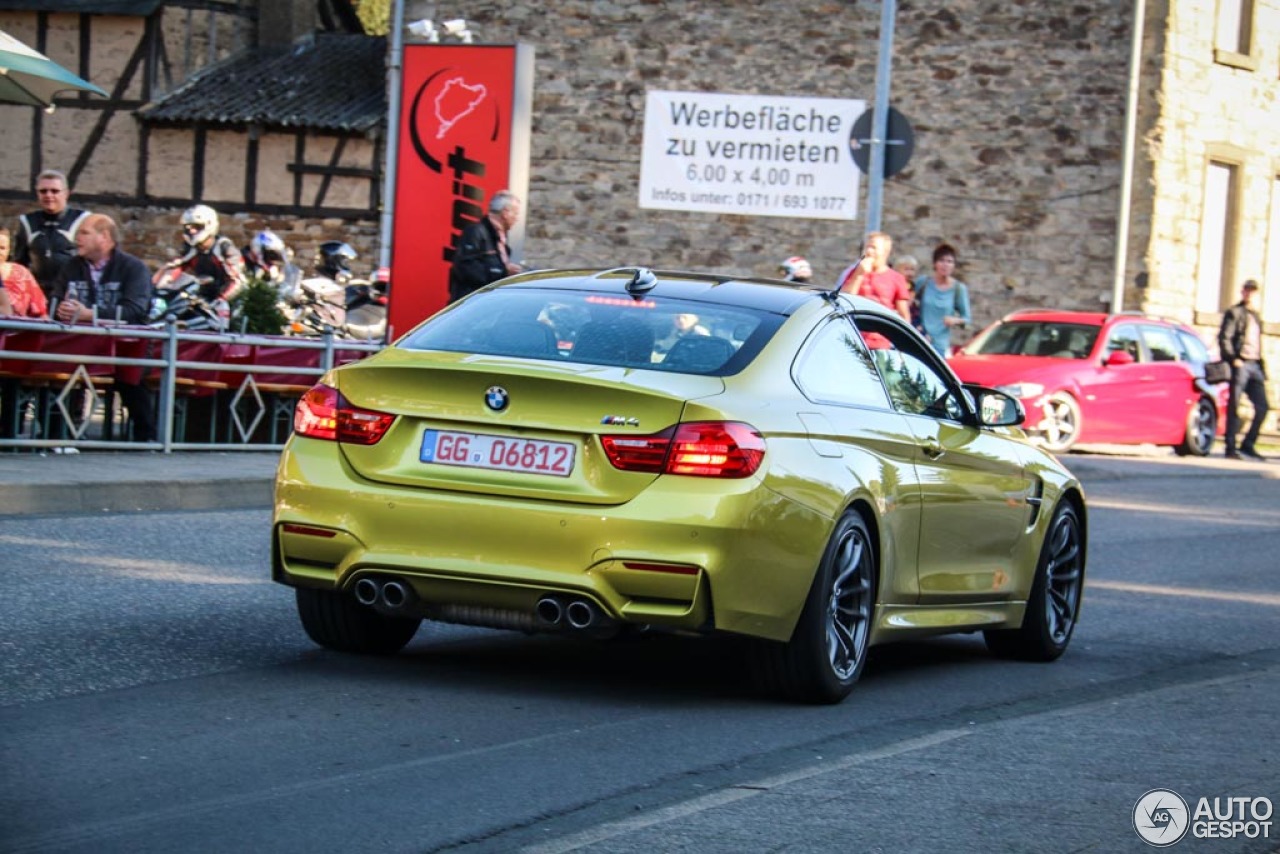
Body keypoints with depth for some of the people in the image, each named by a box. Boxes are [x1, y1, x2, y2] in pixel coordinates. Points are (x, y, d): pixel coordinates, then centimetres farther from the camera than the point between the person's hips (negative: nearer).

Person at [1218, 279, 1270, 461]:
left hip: (1255, 365, 7)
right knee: (1234, 407, -6)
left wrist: (1262, 366, 16)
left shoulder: (1255, 317, 23)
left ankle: (1248, 445, 10)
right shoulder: (1234, 313, 1)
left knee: (1262, 406, 2)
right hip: (1240, 364, -7)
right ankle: (1231, 448, -3)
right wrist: (1233, 358, -19)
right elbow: (1224, 338, -8)